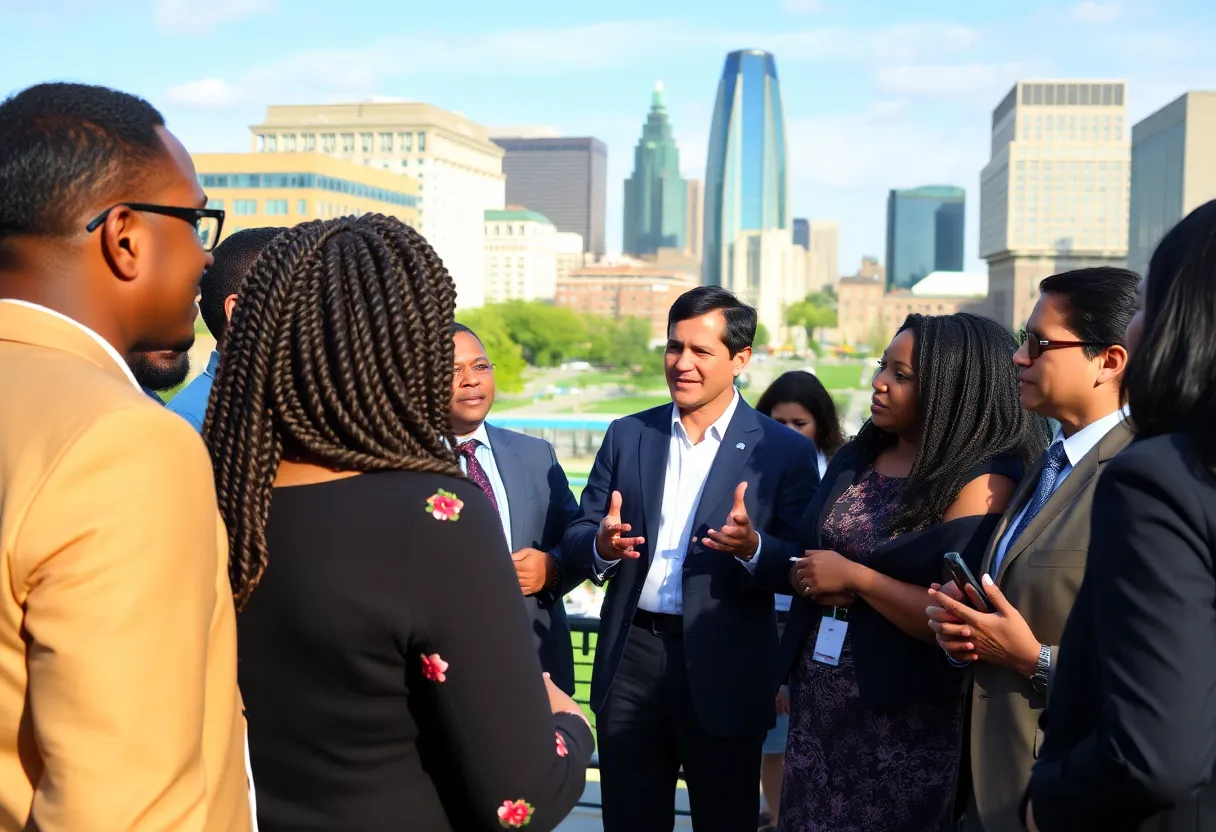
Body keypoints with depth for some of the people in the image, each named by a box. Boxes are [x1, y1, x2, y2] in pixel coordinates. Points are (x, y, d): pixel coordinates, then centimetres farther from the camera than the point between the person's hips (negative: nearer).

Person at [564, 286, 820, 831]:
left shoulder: (785, 451, -4)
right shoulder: (627, 436, 5)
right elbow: (576, 537, 4)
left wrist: (753, 547, -27)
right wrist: (602, 545, -19)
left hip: (724, 672, -2)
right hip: (630, 660, 3)